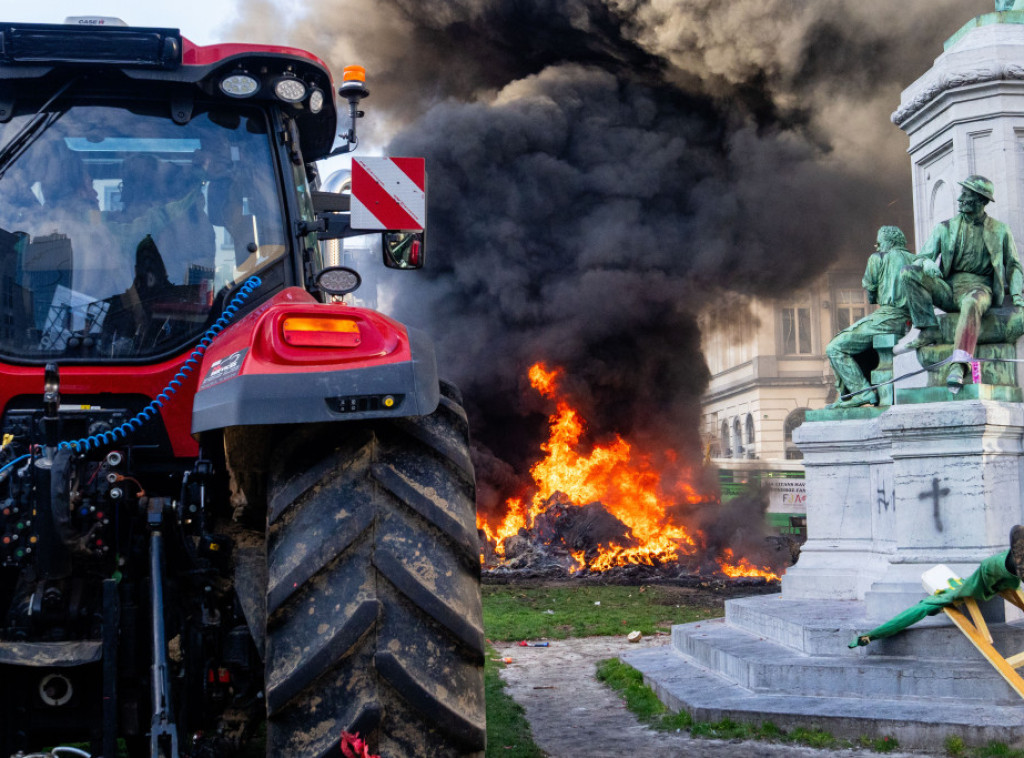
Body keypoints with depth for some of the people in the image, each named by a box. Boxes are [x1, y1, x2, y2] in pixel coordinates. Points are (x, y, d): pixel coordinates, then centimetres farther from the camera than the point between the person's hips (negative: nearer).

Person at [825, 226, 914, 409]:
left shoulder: (878, 258, 3)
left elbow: (870, 290, 7)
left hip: (888, 317, -8)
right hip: (910, 322, 8)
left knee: (835, 349, -7)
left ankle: (862, 393, -20)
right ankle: (846, 399, 17)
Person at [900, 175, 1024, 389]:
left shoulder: (1000, 231, 12)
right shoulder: (945, 228, 14)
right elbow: (922, 256, 8)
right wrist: (926, 262, -19)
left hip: (979, 286, -3)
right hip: (949, 289, 3)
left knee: (971, 303, -42)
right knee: (909, 273, -22)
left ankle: (959, 364, -50)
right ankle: (929, 331, -22)